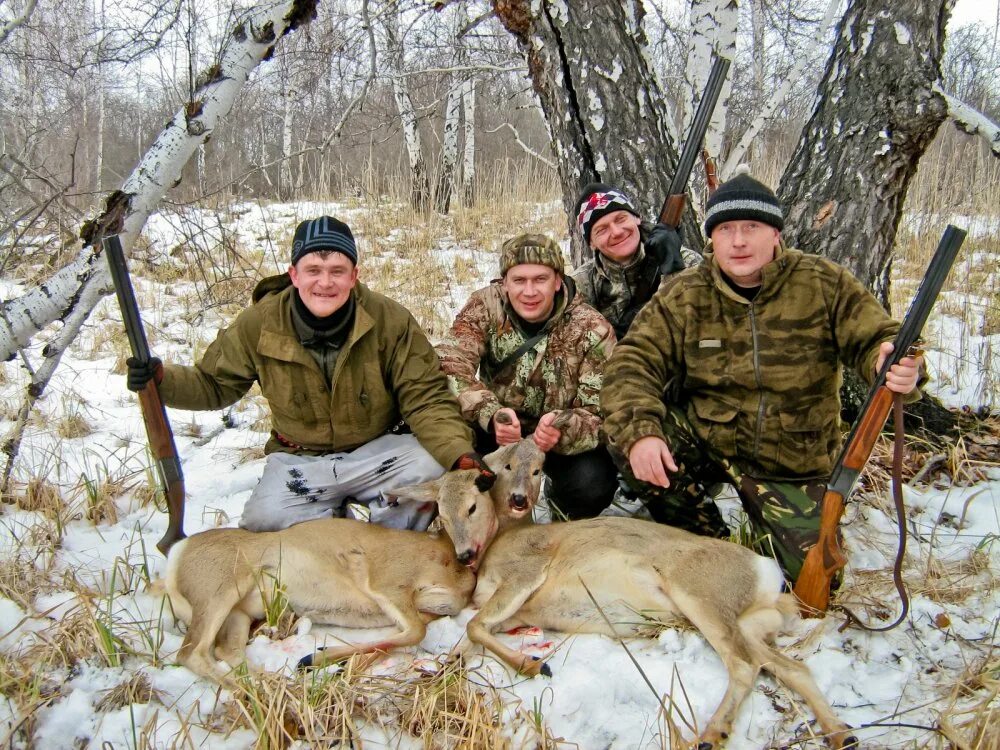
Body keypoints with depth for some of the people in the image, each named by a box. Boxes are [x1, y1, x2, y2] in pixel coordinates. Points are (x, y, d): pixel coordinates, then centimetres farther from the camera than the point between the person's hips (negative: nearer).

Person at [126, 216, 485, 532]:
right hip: (300, 460, 1)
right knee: (263, 522, -27)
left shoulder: (390, 320, -15)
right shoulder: (260, 323, -10)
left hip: (378, 452, 0)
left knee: (436, 466, -27)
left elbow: (426, 397, -15)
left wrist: (460, 454, -32)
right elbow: (215, 384, 4)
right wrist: (163, 379, -18)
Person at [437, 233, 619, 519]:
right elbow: (451, 366, -24)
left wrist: (564, 430, -43)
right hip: (495, 431, 1)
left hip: (561, 442, -1)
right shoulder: (485, 306, -12)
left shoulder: (591, 330, -16)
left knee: (593, 484, -30)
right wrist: (491, 415, -43)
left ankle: (559, 497, 9)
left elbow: (602, 413, -19)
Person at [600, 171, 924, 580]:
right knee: (623, 433, -25)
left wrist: (900, 368, -34)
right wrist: (638, 432, -33)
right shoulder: (683, 295, -7)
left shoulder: (824, 283, -8)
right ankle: (710, 545, -1)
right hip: (703, 441, 1)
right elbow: (633, 362, -14)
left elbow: (876, 340, -7)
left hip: (791, 466, 0)